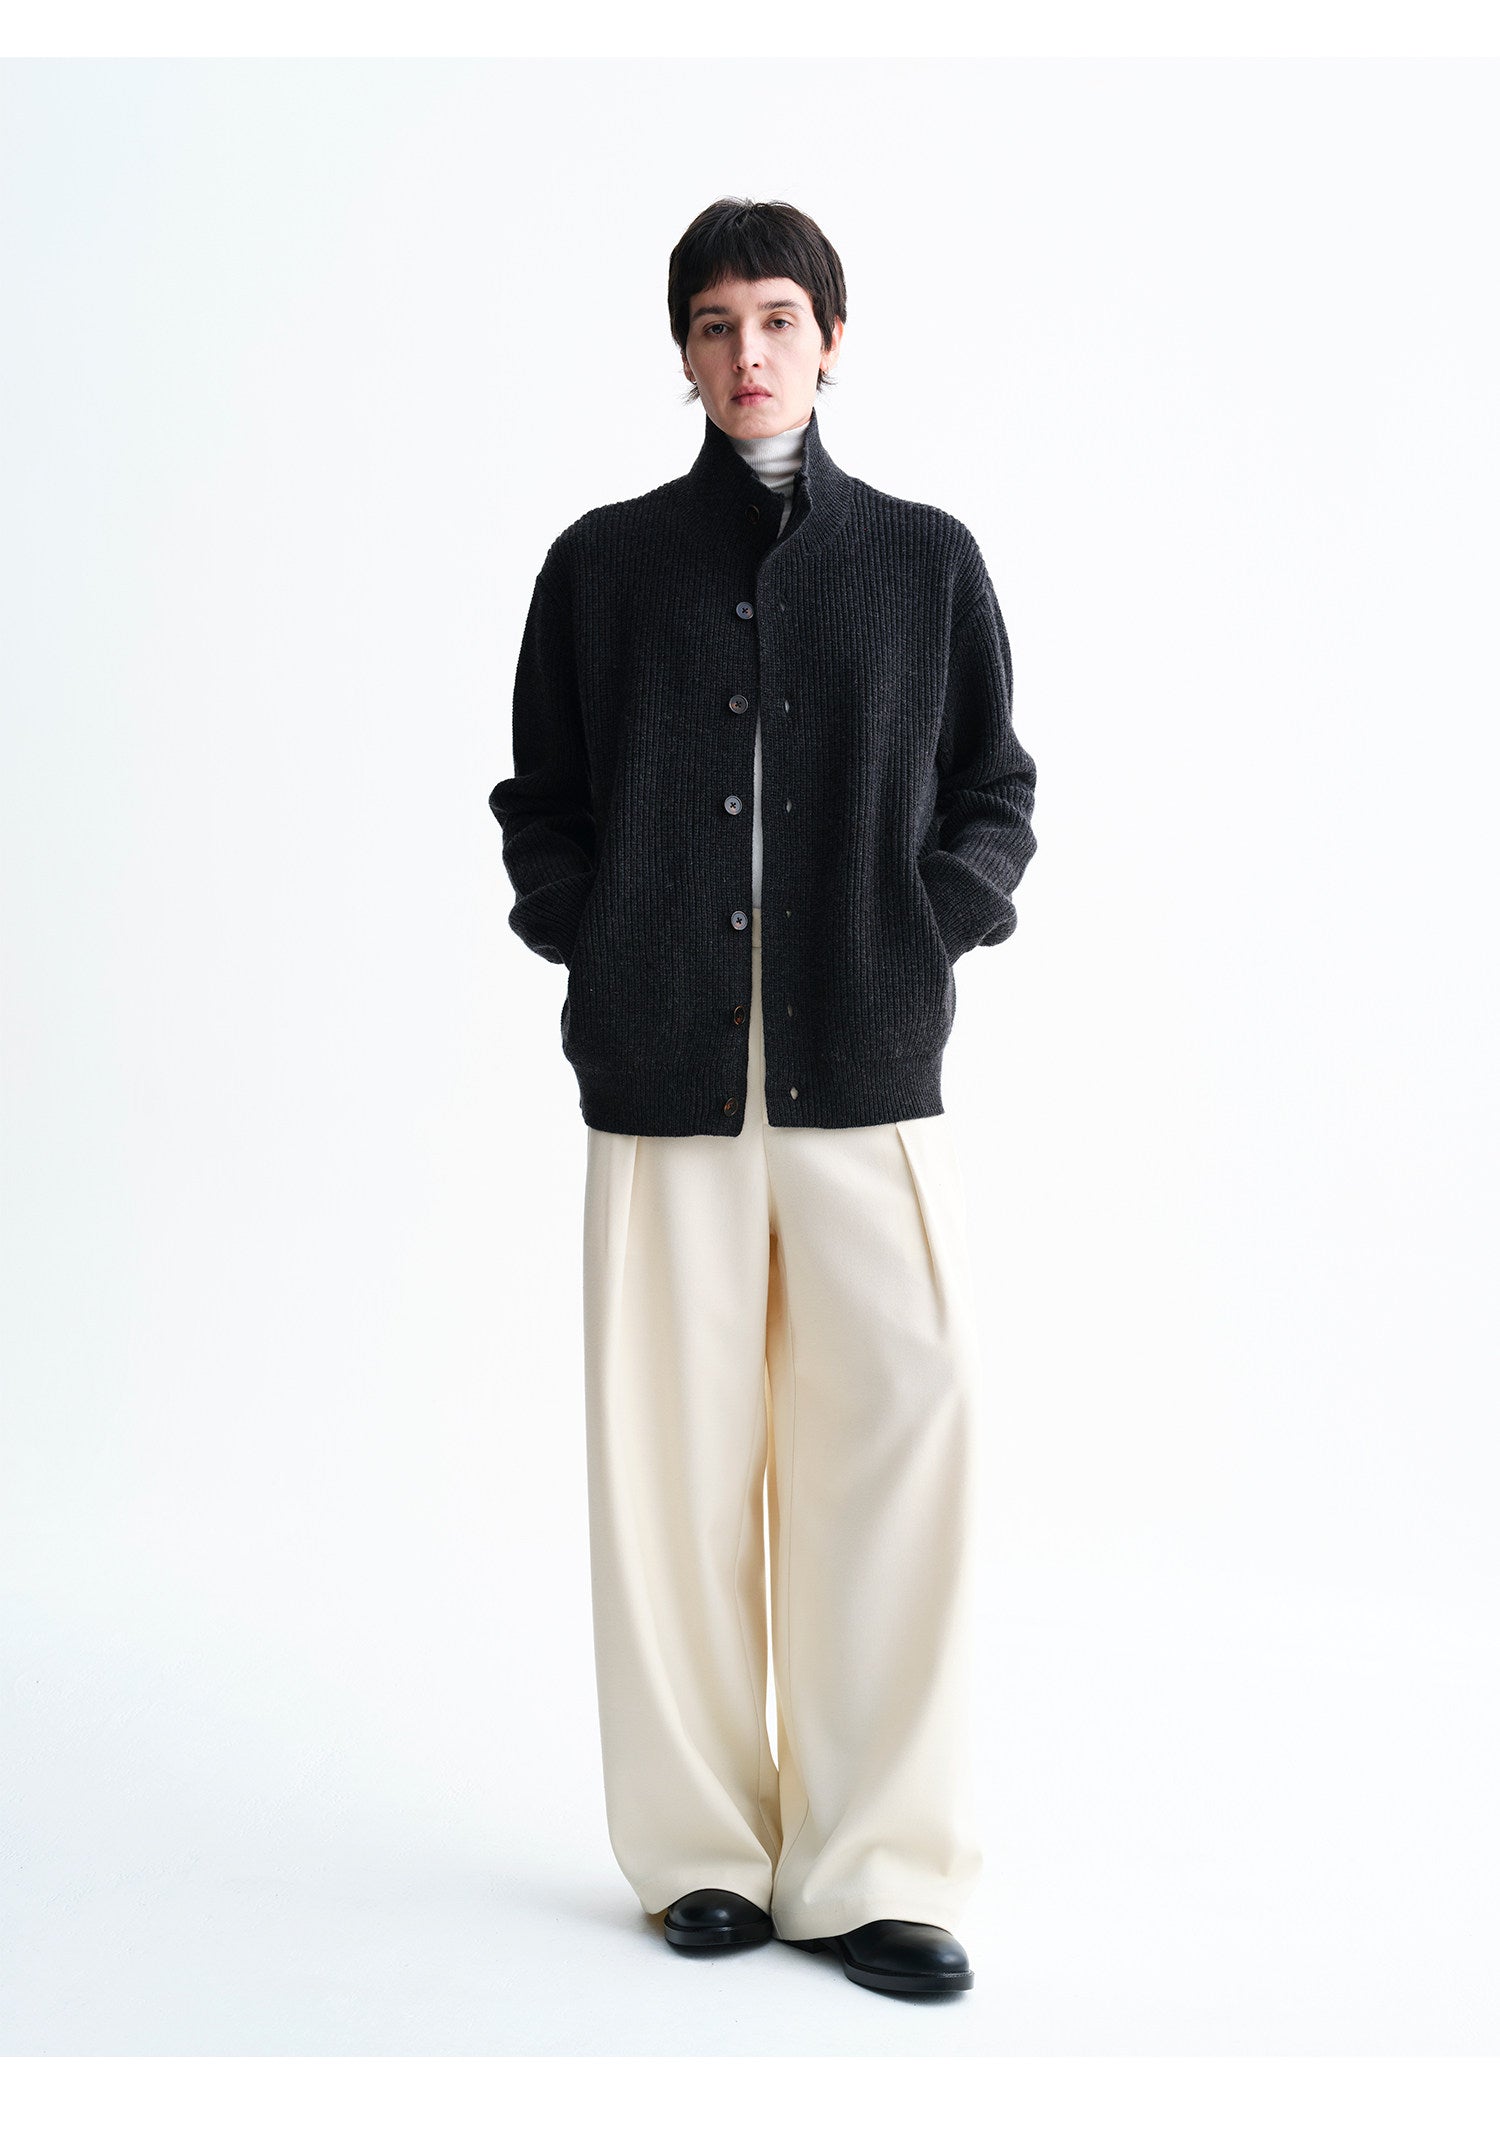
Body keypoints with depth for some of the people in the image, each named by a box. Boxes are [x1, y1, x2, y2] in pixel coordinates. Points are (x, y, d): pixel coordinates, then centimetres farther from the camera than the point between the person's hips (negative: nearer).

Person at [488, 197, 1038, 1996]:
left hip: (867, 1069, 0)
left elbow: (995, 795, 15)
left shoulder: (926, 559, 11)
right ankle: (704, 1848, 15)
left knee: (899, 1435, -6)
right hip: (664, 1075, 0)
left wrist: (918, 940, 0)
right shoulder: (604, 563, 11)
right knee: (676, 1458, 2)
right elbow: (538, 802, 16)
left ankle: (878, 1863, 6)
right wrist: (595, 954, 2)